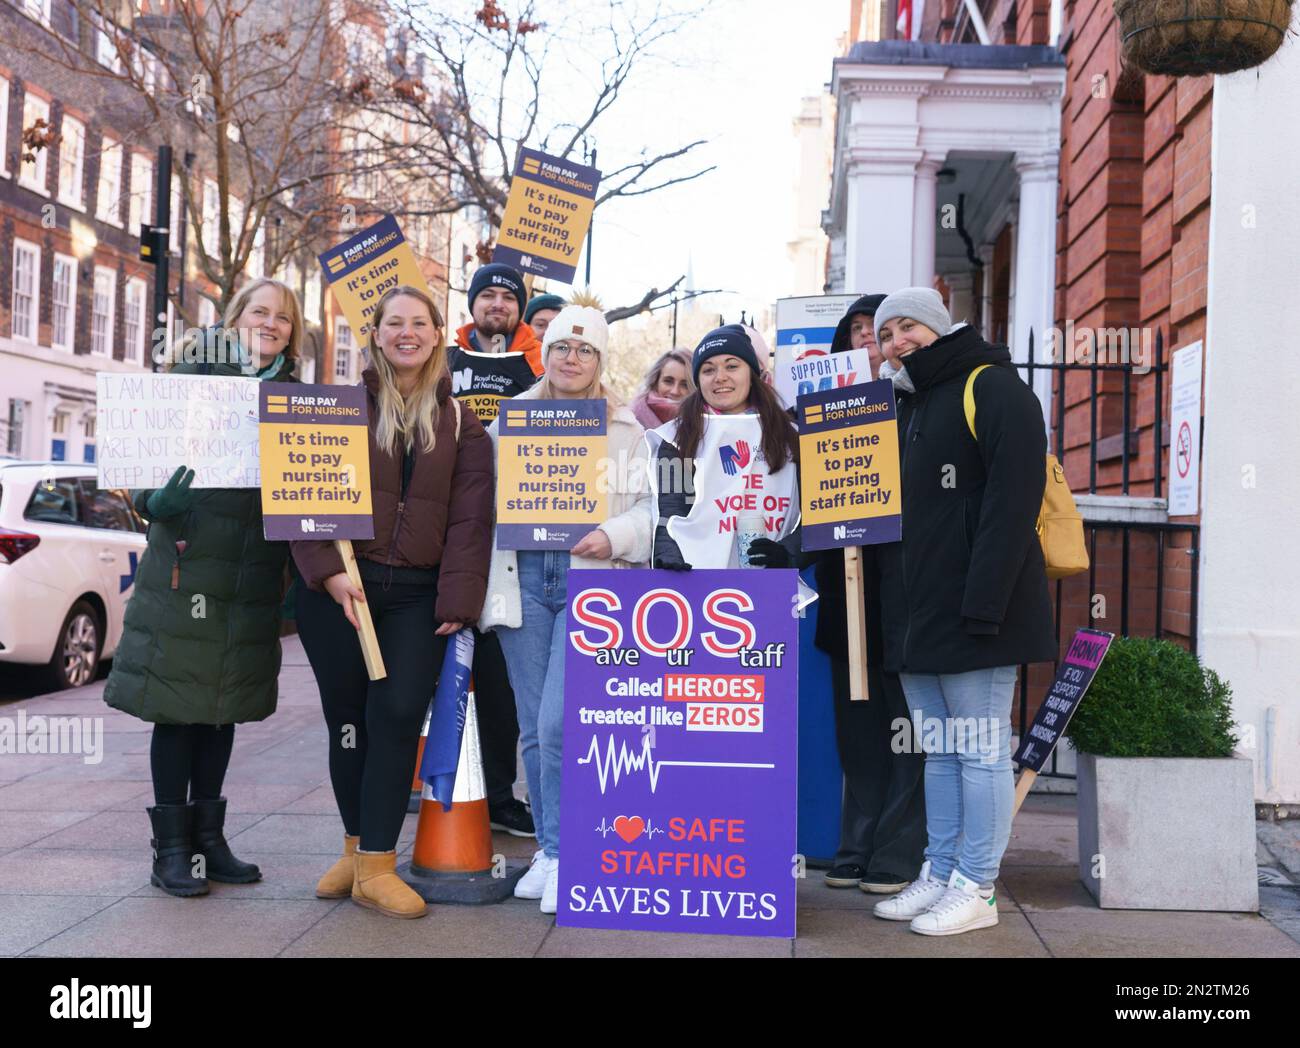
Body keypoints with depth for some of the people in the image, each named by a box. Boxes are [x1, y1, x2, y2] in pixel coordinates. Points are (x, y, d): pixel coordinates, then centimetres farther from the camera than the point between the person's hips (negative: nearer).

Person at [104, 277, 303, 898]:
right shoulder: (194, 376, -1)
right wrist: (159, 501, -24)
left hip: (252, 577, 4)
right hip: (188, 564, -4)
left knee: (224, 706, 11)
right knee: (177, 706, 1)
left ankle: (207, 836, 22)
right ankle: (170, 847, 9)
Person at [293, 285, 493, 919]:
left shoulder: (459, 421, 8)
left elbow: (470, 516, 3)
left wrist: (457, 600, -6)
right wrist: (328, 572, -11)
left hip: (417, 593, 0)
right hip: (338, 585, 0)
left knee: (398, 714, -9)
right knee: (347, 719, 6)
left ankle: (376, 866, -1)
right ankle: (356, 846, 22)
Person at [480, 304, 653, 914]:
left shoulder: (625, 428, 10)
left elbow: (652, 505, 3)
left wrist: (614, 536, -14)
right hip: (521, 575, 3)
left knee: (559, 723, -14)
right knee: (534, 726, 6)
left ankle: (560, 854, 0)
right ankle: (549, 848, 20)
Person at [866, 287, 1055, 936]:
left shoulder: (993, 388, -6)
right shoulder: (907, 407, 20)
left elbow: (1013, 500, -16)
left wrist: (984, 603, -23)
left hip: (973, 615, -8)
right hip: (915, 616, 8)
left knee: (980, 750, -1)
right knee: (939, 751, 13)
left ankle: (976, 889, 5)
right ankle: (938, 875, 20)